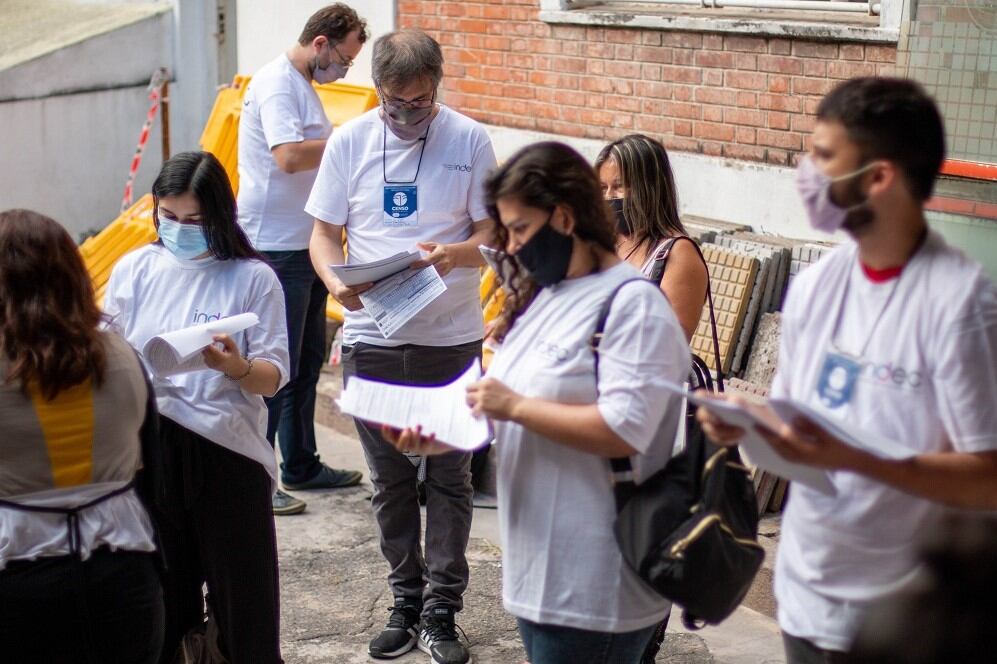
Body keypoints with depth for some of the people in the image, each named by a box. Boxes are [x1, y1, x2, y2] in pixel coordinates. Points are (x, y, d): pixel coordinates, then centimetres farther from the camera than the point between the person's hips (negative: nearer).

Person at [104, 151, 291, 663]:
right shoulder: (134, 270, 7)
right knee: (162, 597, 12)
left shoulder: (252, 277, -2)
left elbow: (273, 377, -4)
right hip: (149, 450, 3)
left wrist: (235, 367, -25)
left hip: (228, 454, -2)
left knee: (242, 596, 4)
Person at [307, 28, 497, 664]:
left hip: (451, 337, -1)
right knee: (391, 480, 11)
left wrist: (456, 254, -23)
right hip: (372, 336, 2)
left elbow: (495, 232, -2)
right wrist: (336, 282, -17)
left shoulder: (469, 140, -4)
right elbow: (325, 233, 4)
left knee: (449, 478, 5)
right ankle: (406, 605, 25)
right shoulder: (349, 141, 1)